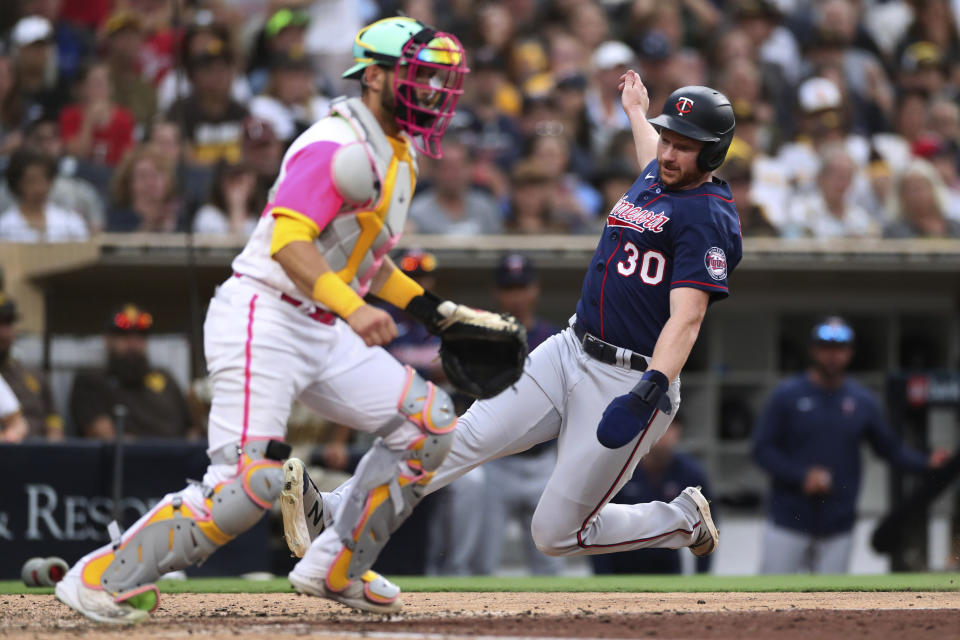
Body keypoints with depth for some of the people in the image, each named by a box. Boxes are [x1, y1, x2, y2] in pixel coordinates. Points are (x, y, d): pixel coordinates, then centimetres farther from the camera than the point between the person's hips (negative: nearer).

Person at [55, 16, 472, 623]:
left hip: (325, 333, 10)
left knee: (427, 422, 6)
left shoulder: (398, 152, 14)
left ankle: (335, 570, 15)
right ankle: (103, 578, -10)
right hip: (262, 321, -10)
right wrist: (353, 308, -43)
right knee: (251, 480, -21)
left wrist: (425, 304, 17)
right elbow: (289, 244, -31)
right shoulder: (338, 147, -18)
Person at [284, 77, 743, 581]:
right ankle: (331, 514, -19)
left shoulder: (706, 216, -13)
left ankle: (685, 520, 16)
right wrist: (636, 110, 62)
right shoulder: (654, 178, 13)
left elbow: (686, 317, -26)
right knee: (468, 437, -12)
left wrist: (648, 392, -41)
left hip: (630, 384, -8)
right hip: (567, 355, 8)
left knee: (555, 534, -6)